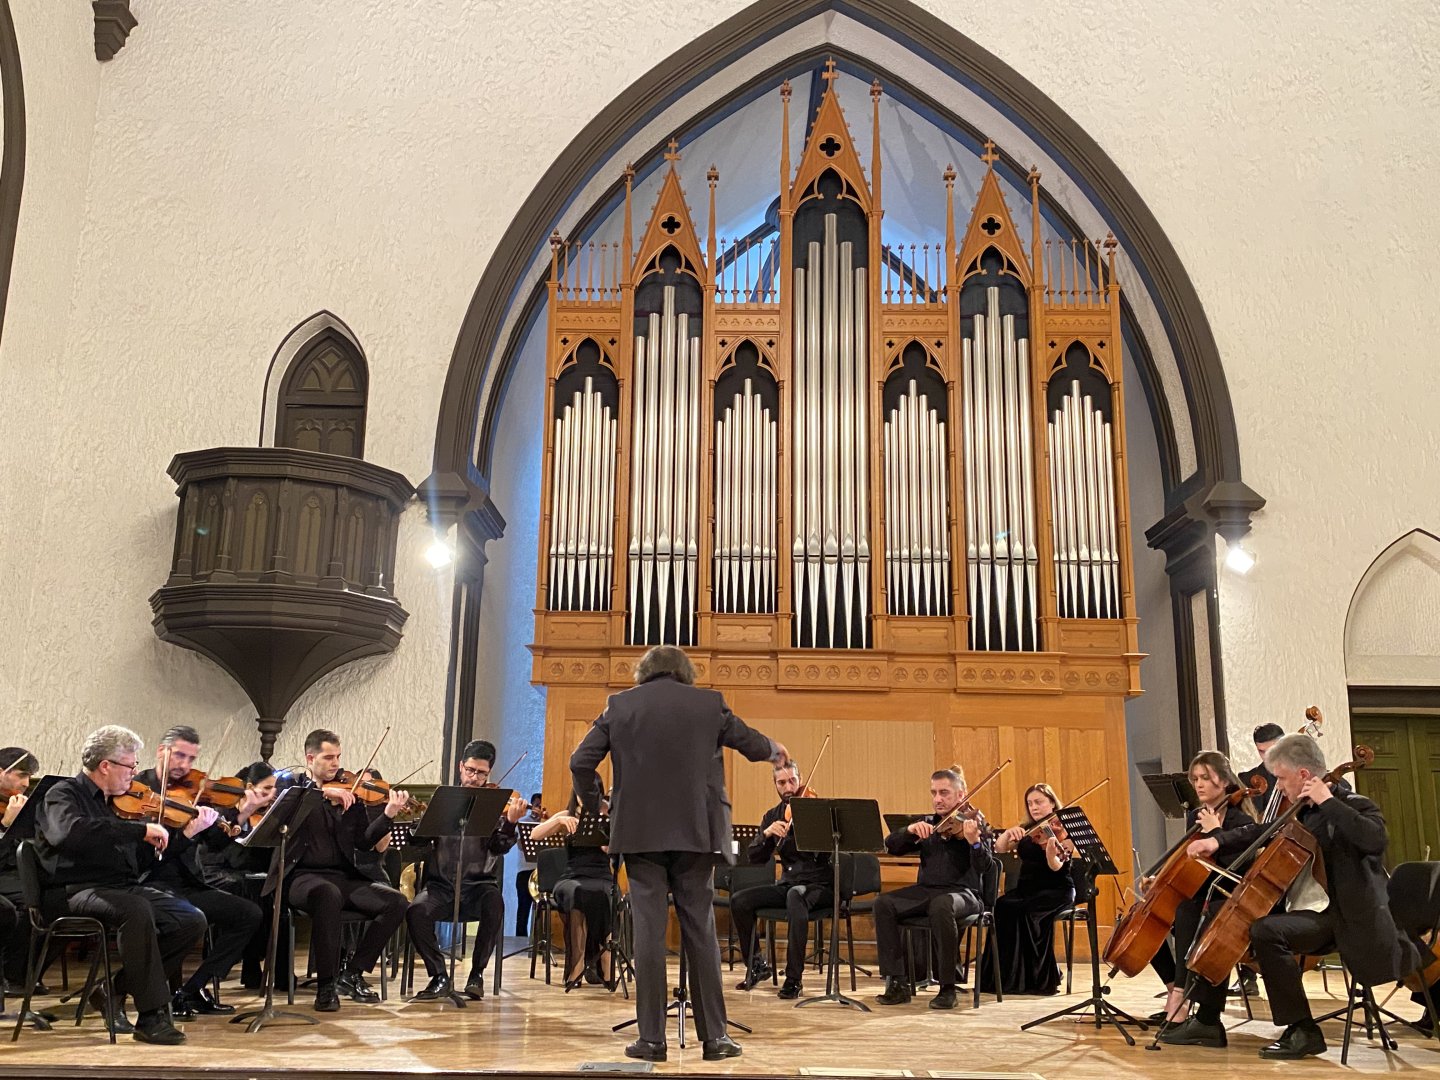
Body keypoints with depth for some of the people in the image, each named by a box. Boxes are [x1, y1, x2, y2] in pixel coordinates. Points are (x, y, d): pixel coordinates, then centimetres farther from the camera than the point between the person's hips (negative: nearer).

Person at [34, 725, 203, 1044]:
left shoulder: (118, 802, 19)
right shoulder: (64, 795, -3)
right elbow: (68, 832, -29)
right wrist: (141, 830, -30)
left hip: (125, 887, 7)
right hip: (79, 892, -7)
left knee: (192, 920, -13)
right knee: (137, 910, -37)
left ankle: (117, 990, -1)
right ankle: (152, 1015, -30)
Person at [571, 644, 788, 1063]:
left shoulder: (620, 705, 4)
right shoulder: (708, 703, 4)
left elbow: (581, 762, 0)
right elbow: (749, 741, 19)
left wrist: (594, 802, 17)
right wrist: (774, 751, 41)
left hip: (640, 833, 0)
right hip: (694, 833, 0)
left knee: (648, 931, 2)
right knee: (700, 930, 6)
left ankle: (651, 1038, 4)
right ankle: (714, 1035, 9)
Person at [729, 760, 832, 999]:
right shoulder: (772, 816, 9)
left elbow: (827, 853, -17)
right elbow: (754, 857, 1)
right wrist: (766, 834, -18)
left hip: (819, 886, -5)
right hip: (787, 885, 5)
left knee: (795, 896, -38)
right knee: (739, 901, -17)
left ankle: (793, 979, -30)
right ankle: (755, 965, 3)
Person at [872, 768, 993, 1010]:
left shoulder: (974, 823, 1)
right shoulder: (927, 825, 15)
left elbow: (984, 866, -12)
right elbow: (891, 846, 7)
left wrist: (974, 841, -33)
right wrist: (910, 830, -12)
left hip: (963, 892, -5)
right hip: (925, 890, 5)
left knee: (941, 905, -39)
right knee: (883, 903, -21)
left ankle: (948, 987, -25)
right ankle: (897, 983, -17)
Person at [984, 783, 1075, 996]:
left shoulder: (1062, 831, -5)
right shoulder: (1026, 830, 12)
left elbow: (1056, 867, -19)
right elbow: (999, 848, 1)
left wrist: (1052, 853, -42)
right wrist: (1009, 832, -19)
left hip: (1056, 890, -5)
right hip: (1026, 888, 5)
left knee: (1027, 910, -33)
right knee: (1001, 906, -25)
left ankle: (1042, 977, -19)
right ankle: (1002, 975, -20)